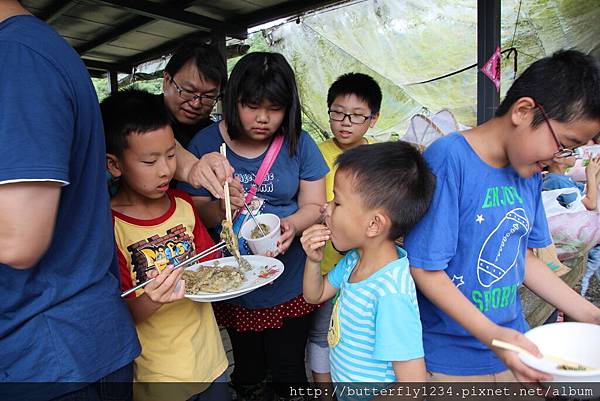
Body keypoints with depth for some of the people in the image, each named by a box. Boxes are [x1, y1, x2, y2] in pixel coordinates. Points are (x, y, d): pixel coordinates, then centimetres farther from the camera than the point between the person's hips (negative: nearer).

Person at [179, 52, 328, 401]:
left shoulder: (299, 143, -5)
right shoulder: (206, 144, -7)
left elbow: (314, 205, -1)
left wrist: (292, 225, -22)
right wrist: (218, 209, -27)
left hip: (290, 287, 0)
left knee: (289, 371, 15)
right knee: (248, 369, 23)